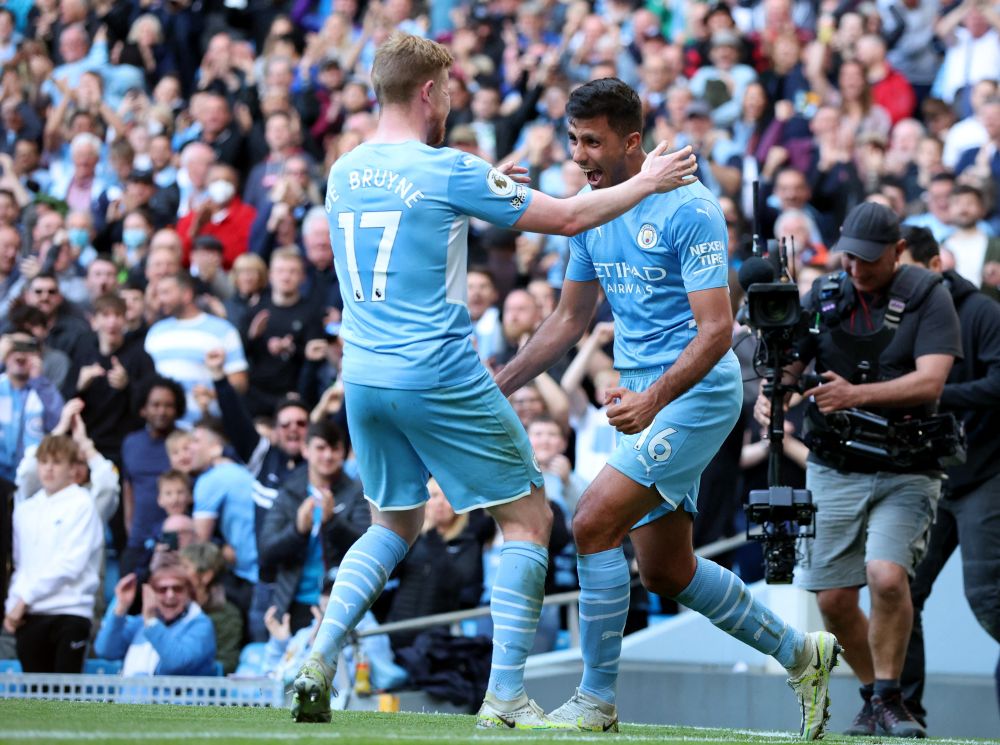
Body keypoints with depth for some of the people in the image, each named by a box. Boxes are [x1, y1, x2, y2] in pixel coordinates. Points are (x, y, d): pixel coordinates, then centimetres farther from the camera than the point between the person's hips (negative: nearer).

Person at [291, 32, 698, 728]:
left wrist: (488, 186, 28)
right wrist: (648, 181, 7)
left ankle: (318, 662, 5)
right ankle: (506, 696, 0)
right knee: (529, 516, 7)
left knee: (394, 525, 23)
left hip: (363, 376, 7)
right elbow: (568, 217, -6)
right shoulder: (448, 170, -11)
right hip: (439, 375, -7)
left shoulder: (344, 172, 7)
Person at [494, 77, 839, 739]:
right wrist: (498, 386, 11)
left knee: (594, 523, -19)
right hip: (645, 399, 9)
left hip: (698, 392, -9)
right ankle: (800, 653, 30)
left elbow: (717, 329, -21)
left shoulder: (689, 209, -16)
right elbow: (569, 321, 18)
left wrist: (651, 400, -33)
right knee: (665, 572, 12)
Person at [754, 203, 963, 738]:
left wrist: (857, 395, -33)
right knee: (833, 599, 2)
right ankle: (874, 696, 25)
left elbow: (929, 381, -19)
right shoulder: (824, 297, 4)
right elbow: (785, 364, -1)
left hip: (904, 474, -3)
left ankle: (889, 697, -5)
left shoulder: (927, 297, -6)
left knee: (887, 577, -23)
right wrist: (767, 395, -26)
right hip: (833, 471, 4)